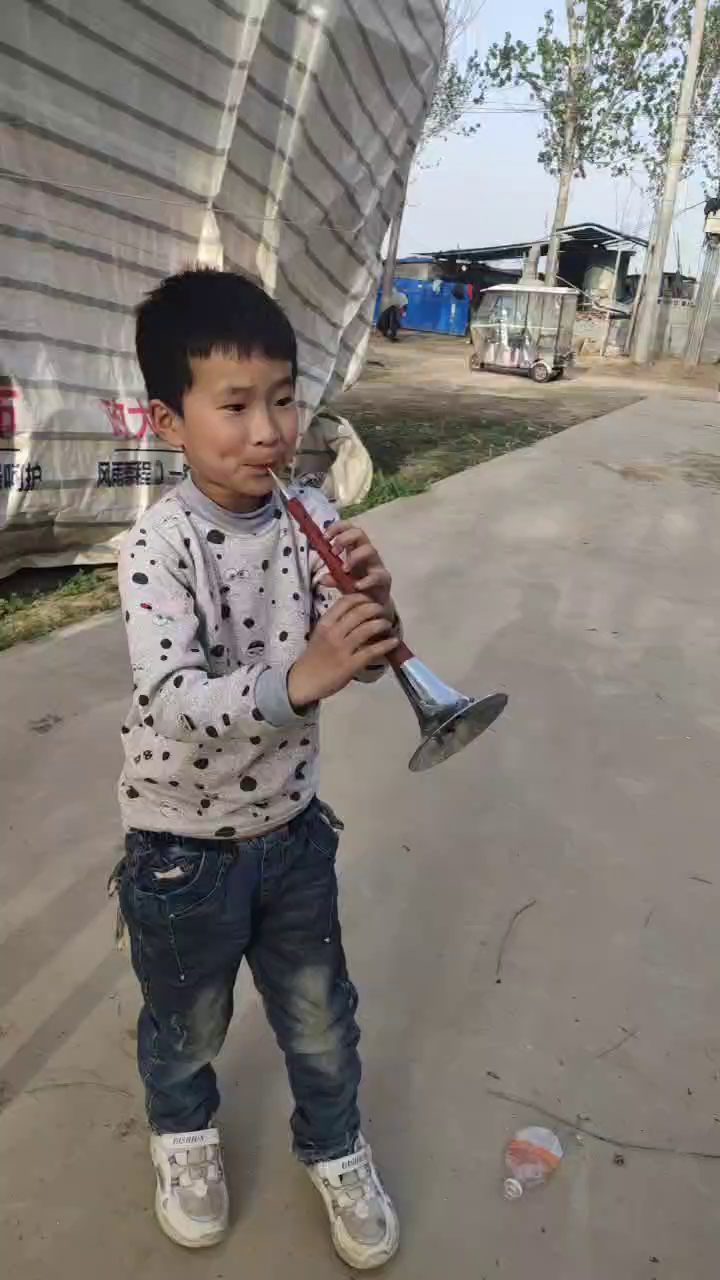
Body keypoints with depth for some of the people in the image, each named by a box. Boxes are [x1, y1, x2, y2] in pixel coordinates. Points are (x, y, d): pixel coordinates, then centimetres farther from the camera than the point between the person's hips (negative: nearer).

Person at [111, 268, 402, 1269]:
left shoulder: (311, 520, -10)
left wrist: (372, 605, -29)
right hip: (183, 846, -3)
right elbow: (171, 699, -31)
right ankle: (184, 1131, 57)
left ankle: (335, 1147, 52)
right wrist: (296, 679, -46)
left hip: (292, 826, 3)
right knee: (188, 1021, 24)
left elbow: (361, 662, -8)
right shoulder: (159, 546, -22)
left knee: (320, 1016, 22)